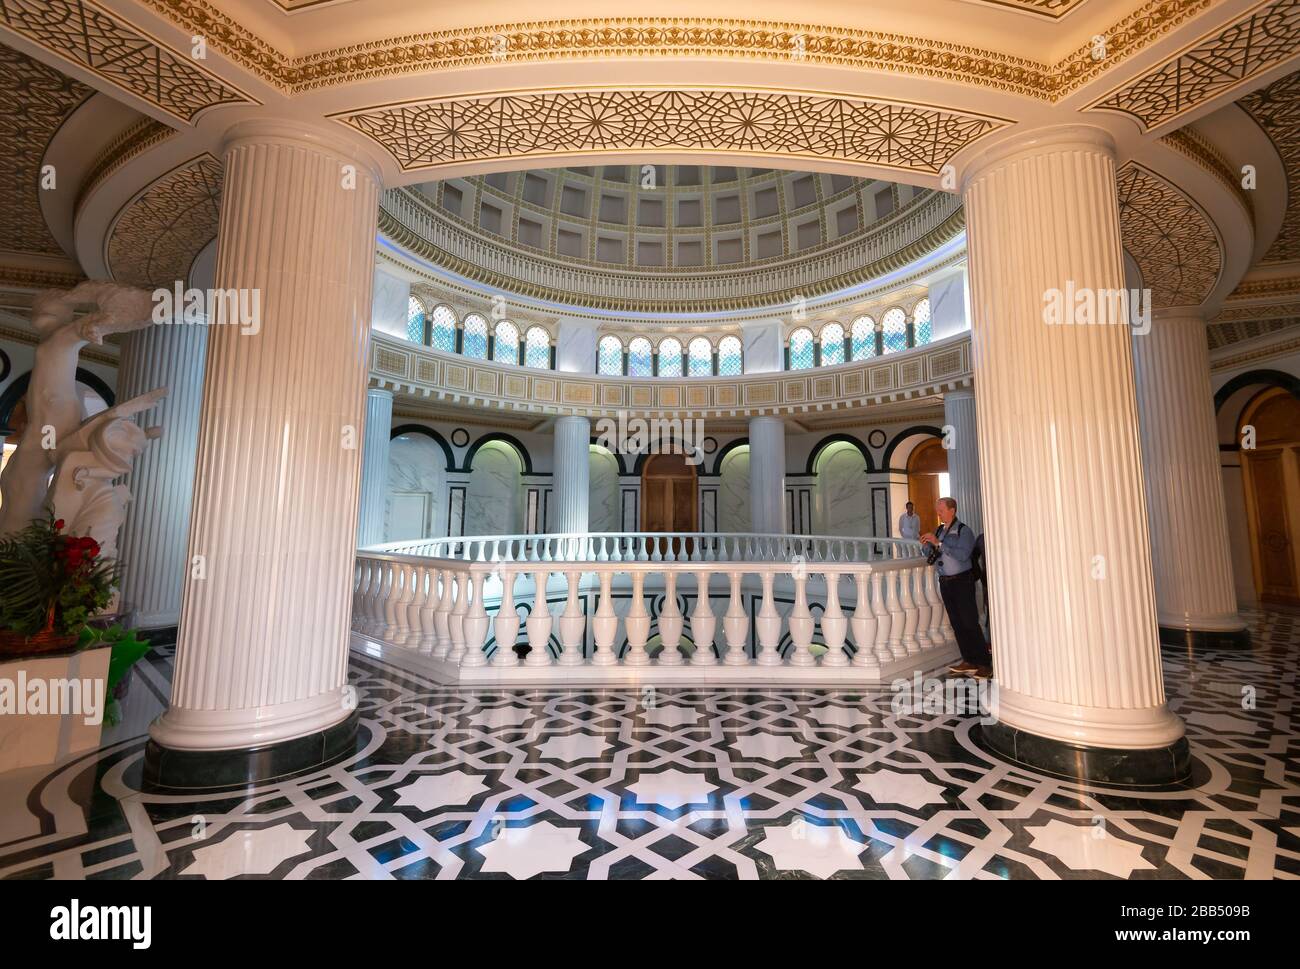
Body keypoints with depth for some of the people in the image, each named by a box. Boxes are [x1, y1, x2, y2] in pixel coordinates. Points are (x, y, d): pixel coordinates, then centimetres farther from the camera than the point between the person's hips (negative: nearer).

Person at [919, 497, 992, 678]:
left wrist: (938, 543, -25)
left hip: (962, 581, -7)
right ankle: (969, 661, 21)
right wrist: (928, 543, -2)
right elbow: (933, 555, 16)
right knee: (956, 623, 11)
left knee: (970, 622, -4)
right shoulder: (939, 530, 10)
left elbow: (962, 554, -26)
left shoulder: (963, 531, -11)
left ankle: (985, 664, 5)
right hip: (945, 582, 7)